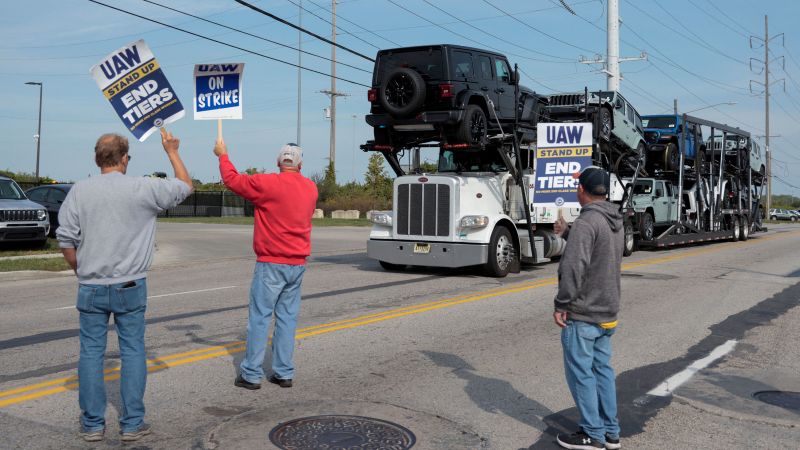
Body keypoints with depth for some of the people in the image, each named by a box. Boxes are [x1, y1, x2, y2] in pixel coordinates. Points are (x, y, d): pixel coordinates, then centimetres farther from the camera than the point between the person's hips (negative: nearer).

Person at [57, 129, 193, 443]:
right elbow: (185, 186, 9)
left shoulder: (80, 190, -2)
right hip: (130, 287, -1)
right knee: (133, 352, 7)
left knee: (91, 352, 9)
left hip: (91, 287, 1)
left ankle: (92, 424, 16)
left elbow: (66, 240, -2)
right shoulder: (143, 188, -6)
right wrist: (172, 152, 21)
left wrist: (81, 271, 13)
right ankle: (132, 423, 11)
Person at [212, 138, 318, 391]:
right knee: (287, 318, 9)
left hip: (271, 263, -5)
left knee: (259, 318, 1)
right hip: (298, 265, 5)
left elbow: (232, 179, 0)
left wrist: (223, 155, 17)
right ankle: (284, 373, 13)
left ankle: (252, 374, 5)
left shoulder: (268, 184, -11)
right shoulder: (311, 188, 6)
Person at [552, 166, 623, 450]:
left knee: (581, 373, 2)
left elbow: (573, 268, -26)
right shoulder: (615, 222, 9)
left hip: (582, 315, -9)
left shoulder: (586, 222, -20)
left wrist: (561, 304, -18)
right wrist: (567, 233, 26)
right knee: (602, 369, 15)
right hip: (607, 313, 9)